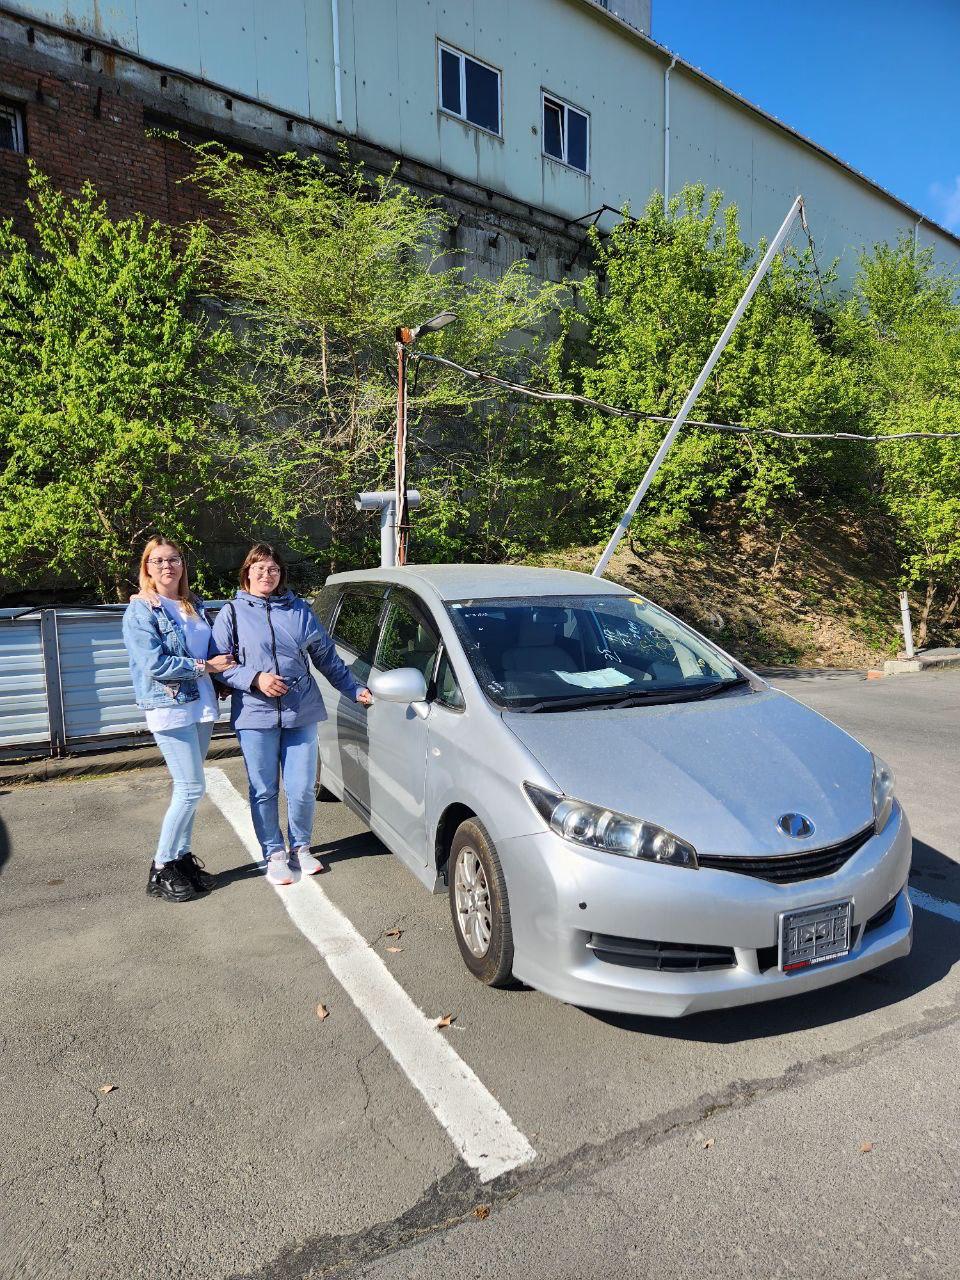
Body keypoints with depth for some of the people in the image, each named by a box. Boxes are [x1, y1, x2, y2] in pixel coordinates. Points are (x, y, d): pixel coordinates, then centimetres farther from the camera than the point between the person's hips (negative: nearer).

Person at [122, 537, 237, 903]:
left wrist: (222, 667, 1)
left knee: (188, 789, 11)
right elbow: (155, 664, -16)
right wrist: (205, 666, -13)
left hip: (201, 705, 6)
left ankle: (182, 856, 23)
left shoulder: (195, 606, 13)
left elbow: (213, 651, 21)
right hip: (168, 707, -6)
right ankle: (161, 868, 6)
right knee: (192, 788, -8)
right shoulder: (140, 611, -7)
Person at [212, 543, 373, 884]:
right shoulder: (232, 613, 4)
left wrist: (354, 690, 14)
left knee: (302, 789, 4)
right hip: (256, 715, -1)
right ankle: (275, 854, 24)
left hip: (302, 713, 2)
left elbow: (327, 656, 16)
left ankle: (301, 847, 27)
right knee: (264, 791, 6)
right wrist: (255, 679, -15)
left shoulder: (299, 610, 11)